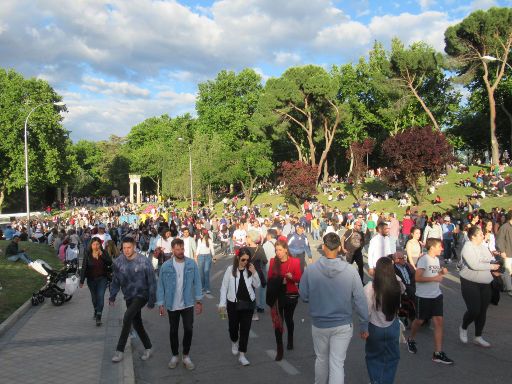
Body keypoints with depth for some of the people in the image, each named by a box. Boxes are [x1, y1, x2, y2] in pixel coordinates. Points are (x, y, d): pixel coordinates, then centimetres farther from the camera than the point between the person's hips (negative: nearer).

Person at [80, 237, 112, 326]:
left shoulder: (104, 253, -5)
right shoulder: (87, 254, -5)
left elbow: (110, 263, -16)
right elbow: (84, 267, -6)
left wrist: (102, 255, -25)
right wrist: (81, 281, -9)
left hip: (102, 278, -2)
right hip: (91, 279, 2)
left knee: (100, 296, -13)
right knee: (94, 297, 16)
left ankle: (98, 317, -11)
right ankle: (96, 312, 42)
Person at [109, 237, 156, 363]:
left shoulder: (144, 262, -18)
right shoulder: (118, 262, -7)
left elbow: (152, 282, -12)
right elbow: (115, 281, 6)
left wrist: (151, 300, -11)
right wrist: (112, 296, -1)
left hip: (141, 295, -5)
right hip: (129, 297, 5)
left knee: (127, 318, -21)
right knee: (137, 324, 11)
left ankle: (120, 350, -9)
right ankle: (148, 348, 30)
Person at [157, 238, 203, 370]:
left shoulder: (192, 264, -8)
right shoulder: (166, 266, -10)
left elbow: (197, 282, -3)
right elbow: (161, 286, -4)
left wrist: (199, 301, -4)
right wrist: (161, 304, -5)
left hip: (188, 304, 0)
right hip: (172, 305, 0)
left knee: (188, 329, 5)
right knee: (173, 331, 14)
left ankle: (186, 356, 25)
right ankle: (175, 355, 32)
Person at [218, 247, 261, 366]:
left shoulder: (250, 269, -2)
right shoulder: (231, 269, -8)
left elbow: (257, 285, 0)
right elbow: (224, 287, -4)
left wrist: (254, 273, -14)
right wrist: (222, 303, -7)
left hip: (248, 303, 1)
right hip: (233, 303, -1)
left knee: (245, 329, 3)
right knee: (233, 327, 12)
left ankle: (242, 355, 12)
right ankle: (234, 343, 45)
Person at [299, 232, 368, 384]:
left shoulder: (310, 270, -16)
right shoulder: (351, 271, -15)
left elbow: (303, 296, -5)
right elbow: (360, 301, -10)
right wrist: (364, 325, 2)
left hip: (319, 324, 1)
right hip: (343, 325, -1)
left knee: (321, 359, 22)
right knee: (337, 363, 7)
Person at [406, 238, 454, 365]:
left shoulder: (436, 259, 8)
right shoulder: (424, 259, -16)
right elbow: (417, 278, -23)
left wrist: (442, 272, 2)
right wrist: (434, 278, -23)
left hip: (436, 295, 6)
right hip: (423, 296, -6)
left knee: (439, 321, -1)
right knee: (419, 320, 11)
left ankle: (438, 353, 2)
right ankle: (411, 340, 39)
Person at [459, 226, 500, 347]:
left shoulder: (483, 245, 7)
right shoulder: (468, 247, -15)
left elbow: (491, 259, 13)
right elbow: (474, 265, -25)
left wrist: (495, 262, -10)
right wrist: (490, 266, -16)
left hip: (485, 284, 7)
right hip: (470, 283, -7)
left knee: (483, 310, 10)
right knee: (474, 310, -10)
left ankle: (478, 337, 24)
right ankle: (463, 328, 20)